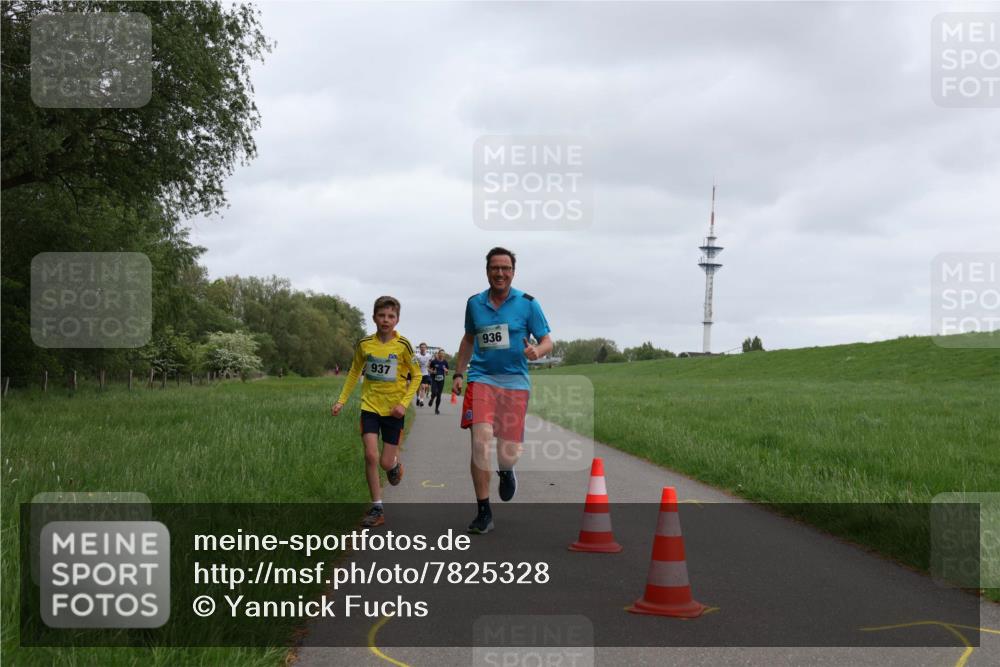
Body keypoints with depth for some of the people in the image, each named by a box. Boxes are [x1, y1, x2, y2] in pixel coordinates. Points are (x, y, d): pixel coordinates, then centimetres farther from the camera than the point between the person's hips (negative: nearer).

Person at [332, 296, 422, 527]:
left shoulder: (403, 345, -9)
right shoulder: (364, 344, -1)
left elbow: (416, 375, 0)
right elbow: (354, 372, 14)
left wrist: (404, 403, -11)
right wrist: (342, 400, 11)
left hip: (393, 410, -1)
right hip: (370, 406, 1)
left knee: (386, 463, 0)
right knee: (370, 456, -12)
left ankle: (395, 461, 39)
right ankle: (377, 509, -1)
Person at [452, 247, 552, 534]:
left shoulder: (527, 303, 0)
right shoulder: (474, 303, 8)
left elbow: (547, 341, 2)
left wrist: (537, 351, -21)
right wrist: (458, 373, 16)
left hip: (515, 382, -1)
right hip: (481, 378, 1)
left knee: (508, 453, -2)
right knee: (480, 441, -16)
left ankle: (506, 470, 39)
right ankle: (484, 512, -5)